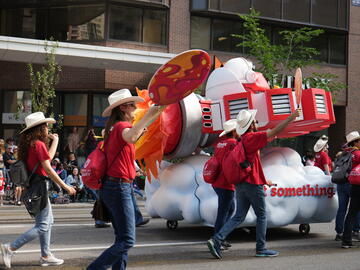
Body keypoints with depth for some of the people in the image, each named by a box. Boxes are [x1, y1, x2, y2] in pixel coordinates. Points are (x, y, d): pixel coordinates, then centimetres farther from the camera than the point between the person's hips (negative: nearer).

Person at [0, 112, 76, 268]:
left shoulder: (29, 144, 11)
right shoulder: (39, 144, -16)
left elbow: (48, 157, 21)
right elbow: (48, 169, -18)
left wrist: (55, 140, 27)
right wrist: (65, 186, -14)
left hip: (33, 185, 10)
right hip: (39, 185, -10)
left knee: (48, 221, 17)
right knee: (42, 226, -5)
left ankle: (46, 256, 22)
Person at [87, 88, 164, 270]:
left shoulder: (113, 128, 14)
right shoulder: (122, 126, -13)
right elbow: (130, 137, -37)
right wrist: (148, 116, -40)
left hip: (111, 186, 10)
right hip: (120, 187, -10)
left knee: (122, 238, 14)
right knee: (127, 241, -8)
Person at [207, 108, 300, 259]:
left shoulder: (242, 140, 15)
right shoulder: (252, 137, -12)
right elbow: (275, 131, -16)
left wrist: (264, 180, 27)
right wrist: (291, 117, -8)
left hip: (240, 184, 8)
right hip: (253, 184, -8)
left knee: (239, 217, 8)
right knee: (262, 216, 6)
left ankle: (216, 240, -5)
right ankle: (261, 249, 11)